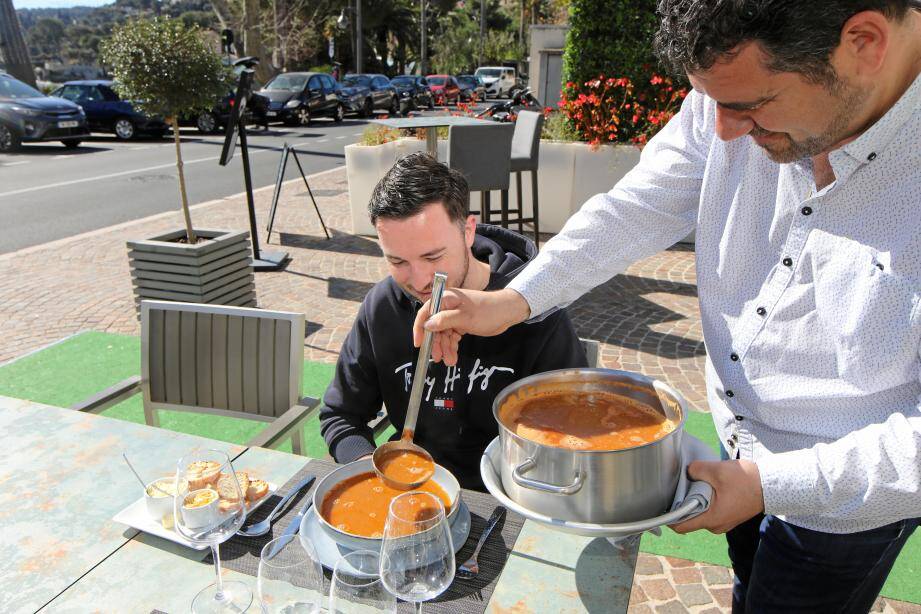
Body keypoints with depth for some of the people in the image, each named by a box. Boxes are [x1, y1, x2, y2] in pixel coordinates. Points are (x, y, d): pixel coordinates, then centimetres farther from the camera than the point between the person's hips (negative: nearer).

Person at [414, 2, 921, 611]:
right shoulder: (746, 84, -18)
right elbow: (640, 208, -11)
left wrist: (775, 484, -26)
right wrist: (516, 299, -20)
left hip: (848, 503, -4)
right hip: (743, 448, 5)